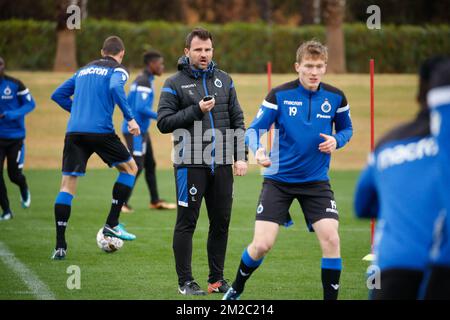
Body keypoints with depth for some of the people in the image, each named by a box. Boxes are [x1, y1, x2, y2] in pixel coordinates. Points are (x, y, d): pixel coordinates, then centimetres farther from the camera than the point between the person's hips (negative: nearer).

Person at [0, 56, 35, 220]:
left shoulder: (15, 84, -10)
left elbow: (30, 103, -6)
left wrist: (13, 115, -22)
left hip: (15, 137, -2)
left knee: (14, 174, 2)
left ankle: (24, 190, 40)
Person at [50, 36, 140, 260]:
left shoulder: (84, 70, 24)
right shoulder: (118, 70, 6)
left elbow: (58, 95, 24)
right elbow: (116, 88, -16)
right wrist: (130, 118, -15)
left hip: (74, 132, 5)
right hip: (100, 130, -5)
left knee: (67, 185, 4)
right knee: (130, 168, 17)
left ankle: (60, 245, -4)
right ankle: (112, 223, 10)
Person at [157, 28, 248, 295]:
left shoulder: (224, 80, 12)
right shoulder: (175, 84, -1)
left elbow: (238, 120, 12)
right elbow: (164, 122, -7)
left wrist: (241, 156, 4)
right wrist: (196, 110, -15)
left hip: (222, 164, 4)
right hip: (191, 165, -4)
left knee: (221, 223, 8)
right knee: (187, 223, -1)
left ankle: (217, 279, 18)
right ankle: (185, 281, 7)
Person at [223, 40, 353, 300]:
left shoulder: (335, 98, -3)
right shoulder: (279, 95, -10)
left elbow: (346, 129, 13)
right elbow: (254, 129, -8)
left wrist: (336, 140, -11)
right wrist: (257, 149, -30)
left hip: (316, 181, 2)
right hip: (279, 179, -2)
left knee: (331, 239, -15)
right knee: (262, 244, -7)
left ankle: (331, 298, 0)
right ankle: (236, 290, 22)